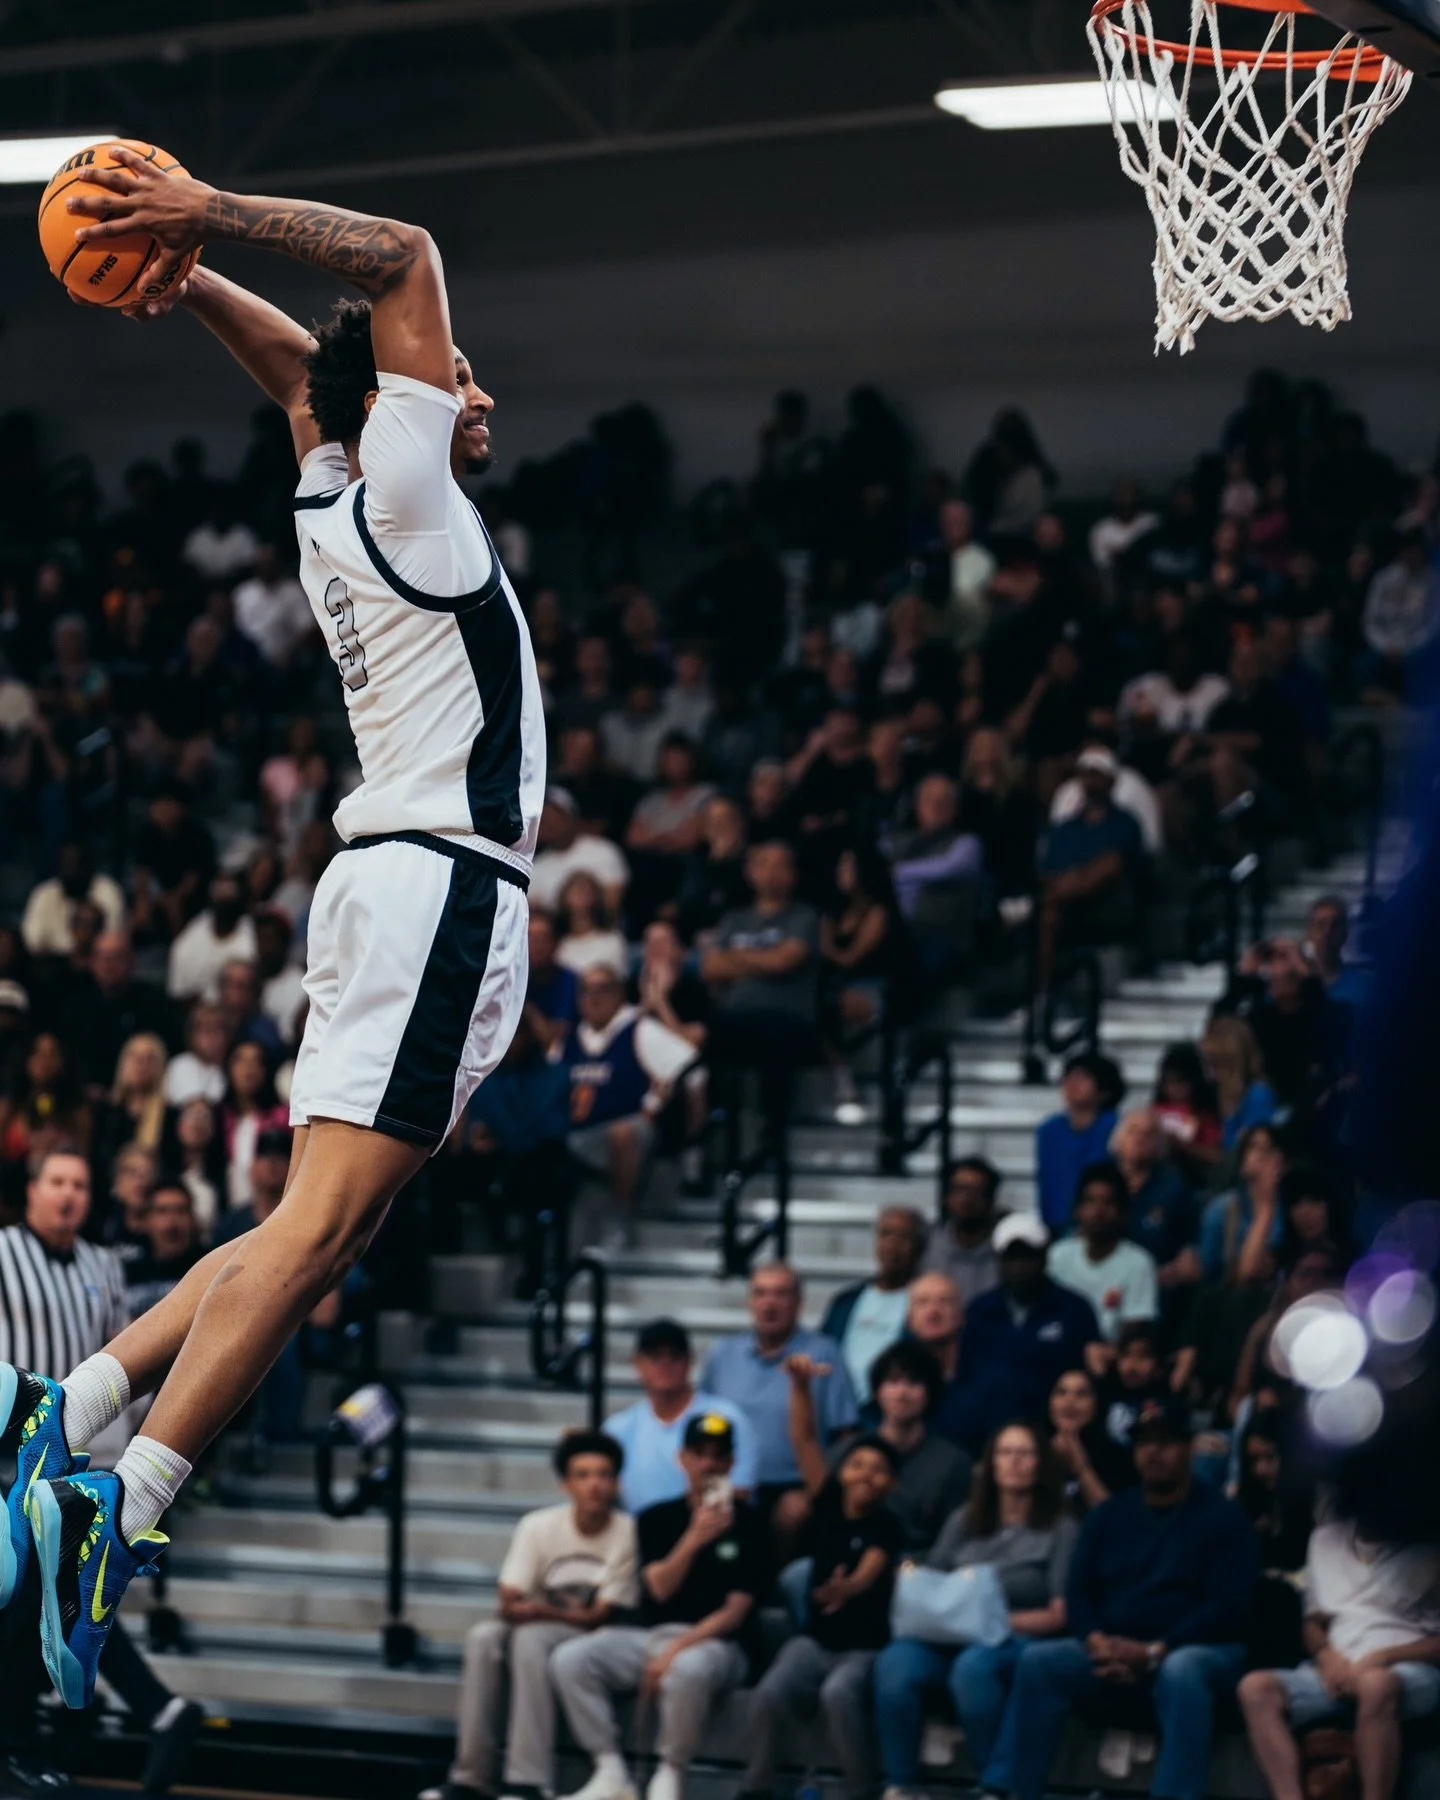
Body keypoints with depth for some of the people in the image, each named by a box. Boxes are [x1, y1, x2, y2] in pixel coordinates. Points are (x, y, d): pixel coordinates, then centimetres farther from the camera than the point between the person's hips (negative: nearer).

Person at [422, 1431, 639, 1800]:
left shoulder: (629, 1534, -13)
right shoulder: (538, 1527, -5)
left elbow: (600, 1618, -12)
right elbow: (509, 1606, -9)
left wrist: (543, 1611, -24)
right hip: (538, 1633, 3)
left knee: (531, 1637, -34)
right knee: (482, 1636, -29)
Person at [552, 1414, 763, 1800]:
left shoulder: (745, 1524, 0)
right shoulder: (658, 1518, 11)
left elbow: (735, 1611, -5)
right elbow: (660, 1589, -3)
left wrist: (677, 1649, -17)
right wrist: (693, 1540, -20)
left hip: (713, 1642, -4)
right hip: (651, 1636, 4)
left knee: (687, 1670, -41)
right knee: (569, 1659, -19)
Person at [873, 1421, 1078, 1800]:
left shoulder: (1061, 1529, 7)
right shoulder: (963, 1521, 21)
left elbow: (1060, 1614, -1)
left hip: (1019, 1641, -4)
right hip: (949, 1637, 4)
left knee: (973, 1666, -40)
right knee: (895, 1662, -31)